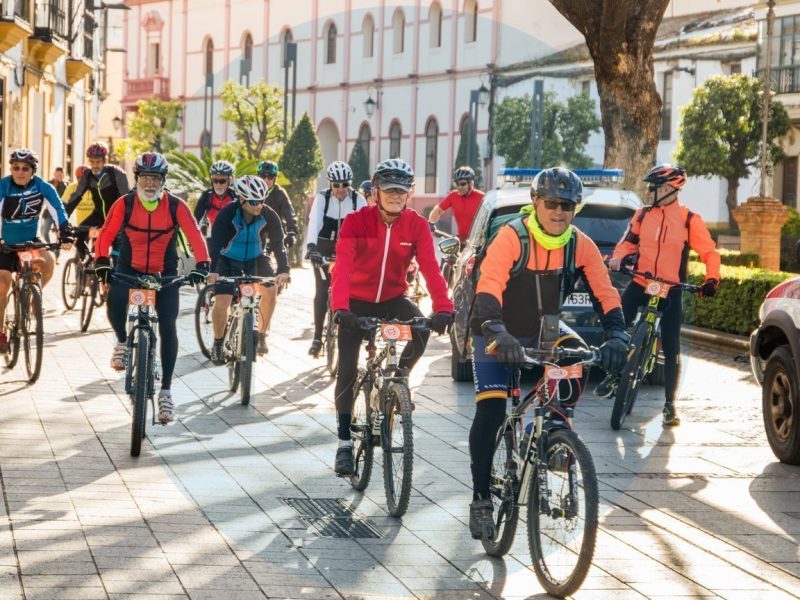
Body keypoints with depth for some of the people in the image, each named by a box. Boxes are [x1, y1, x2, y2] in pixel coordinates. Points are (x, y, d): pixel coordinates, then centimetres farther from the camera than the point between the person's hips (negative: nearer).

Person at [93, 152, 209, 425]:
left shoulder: (176, 206, -11)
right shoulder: (124, 204, -10)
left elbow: (195, 236, -16)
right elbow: (106, 234, -11)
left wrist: (201, 265, -31)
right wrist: (101, 262, -26)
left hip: (165, 273, 0)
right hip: (129, 269, 0)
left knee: (168, 326, -10)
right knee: (115, 302, -31)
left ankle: (165, 391, -2)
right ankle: (122, 342, 1)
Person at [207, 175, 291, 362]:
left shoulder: (269, 216, -19)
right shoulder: (227, 214, -25)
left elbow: (278, 244, -23)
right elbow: (216, 242, -31)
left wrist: (283, 270, -39)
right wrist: (213, 270, -46)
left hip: (256, 258, 2)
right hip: (228, 259, -2)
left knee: (269, 289, -24)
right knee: (221, 302, -16)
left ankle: (261, 336, -6)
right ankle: (218, 344, 7)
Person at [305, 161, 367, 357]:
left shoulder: (357, 199, -11)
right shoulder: (322, 198, -15)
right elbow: (314, 222, -28)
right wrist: (311, 245, -44)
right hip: (324, 248, -1)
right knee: (322, 291, -6)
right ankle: (317, 337, -3)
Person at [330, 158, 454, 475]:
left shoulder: (417, 226, -11)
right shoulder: (356, 222, -17)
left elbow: (430, 268, -21)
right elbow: (342, 267, -27)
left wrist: (443, 307, -38)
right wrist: (340, 307, -44)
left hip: (393, 300, 1)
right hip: (358, 302, -1)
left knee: (421, 330, -30)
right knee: (347, 371, -6)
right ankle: (344, 443, 5)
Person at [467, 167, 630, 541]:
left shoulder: (581, 246, -11)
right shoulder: (511, 238, -24)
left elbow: (605, 294, -16)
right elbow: (488, 289, -35)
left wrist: (617, 336, -34)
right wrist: (498, 333, -51)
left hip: (543, 331, 5)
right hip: (498, 334, -4)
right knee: (490, 411, -15)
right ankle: (480, 499, -5)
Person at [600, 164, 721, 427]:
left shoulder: (689, 220, -5)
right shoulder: (643, 215, 4)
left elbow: (709, 252, -2)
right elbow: (628, 241, 13)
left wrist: (712, 279, -16)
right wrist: (619, 257, -8)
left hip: (671, 291, -3)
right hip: (640, 284, 3)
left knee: (671, 349, -1)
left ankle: (669, 405, 7)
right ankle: (613, 375, 10)